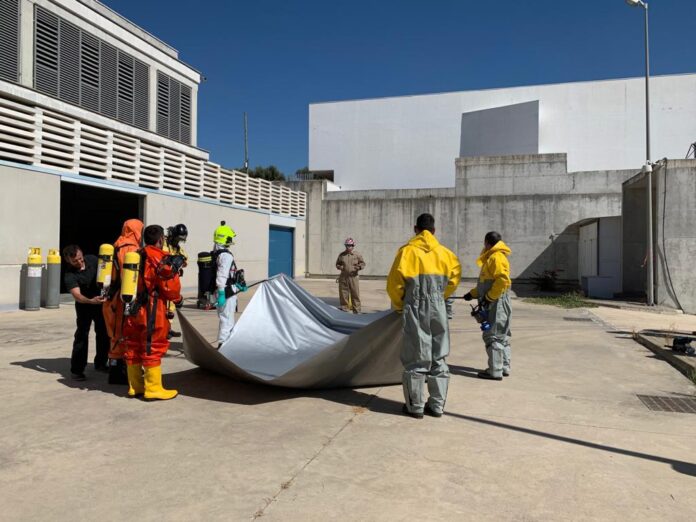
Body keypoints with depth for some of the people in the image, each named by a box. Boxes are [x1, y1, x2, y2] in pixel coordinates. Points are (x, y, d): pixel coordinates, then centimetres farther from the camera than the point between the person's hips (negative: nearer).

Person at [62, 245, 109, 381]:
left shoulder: (92, 259, -11)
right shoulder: (69, 275, -24)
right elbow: (77, 295, -36)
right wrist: (91, 301, -54)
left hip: (101, 301, 5)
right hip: (84, 305, -5)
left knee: (104, 333, 12)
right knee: (82, 335, -13)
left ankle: (100, 363, 27)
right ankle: (77, 369, -6)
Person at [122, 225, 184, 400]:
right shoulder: (161, 258, -11)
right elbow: (170, 286, -10)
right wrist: (178, 298, 7)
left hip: (133, 309, 7)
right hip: (152, 310, -7)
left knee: (133, 347, 13)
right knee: (153, 348, -1)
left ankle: (135, 386, 23)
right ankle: (153, 389, 4)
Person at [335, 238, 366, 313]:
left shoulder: (357, 254, 4)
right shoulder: (341, 255, 9)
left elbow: (363, 263, 7)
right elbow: (337, 264, 19)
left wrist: (359, 267, -14)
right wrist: (340, 267, -3)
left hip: (353, 277, -2)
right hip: (343, 277, 2)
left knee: (355, 294, -1)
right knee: (343, 294, 5)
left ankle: (357, 310, 7)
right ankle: (344, 309, 16)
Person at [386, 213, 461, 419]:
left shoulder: (407, 251, -5)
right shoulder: (444, 252, 5)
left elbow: (395, 283, -6)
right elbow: (454, 277, 10)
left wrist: (399, 306, 10)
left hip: (415, 309, -3)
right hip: (438, 309, 3)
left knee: (416, 358, 5)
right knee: (438, 357, 12)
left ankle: (415, 406, 11)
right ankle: (437, 405, 18)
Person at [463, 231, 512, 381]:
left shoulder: (496, 257, -14)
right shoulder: (491, 258, 18)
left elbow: (503, 280, -26)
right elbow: (487, 282, 25)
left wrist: (489, 297, -21)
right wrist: (473, 293, 20)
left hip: (497, 302, -11)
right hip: (496, 303, 11)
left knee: (493, 336, -7)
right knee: (502, 335, 14)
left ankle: (495, 371, -4)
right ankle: (504, 367, 23)